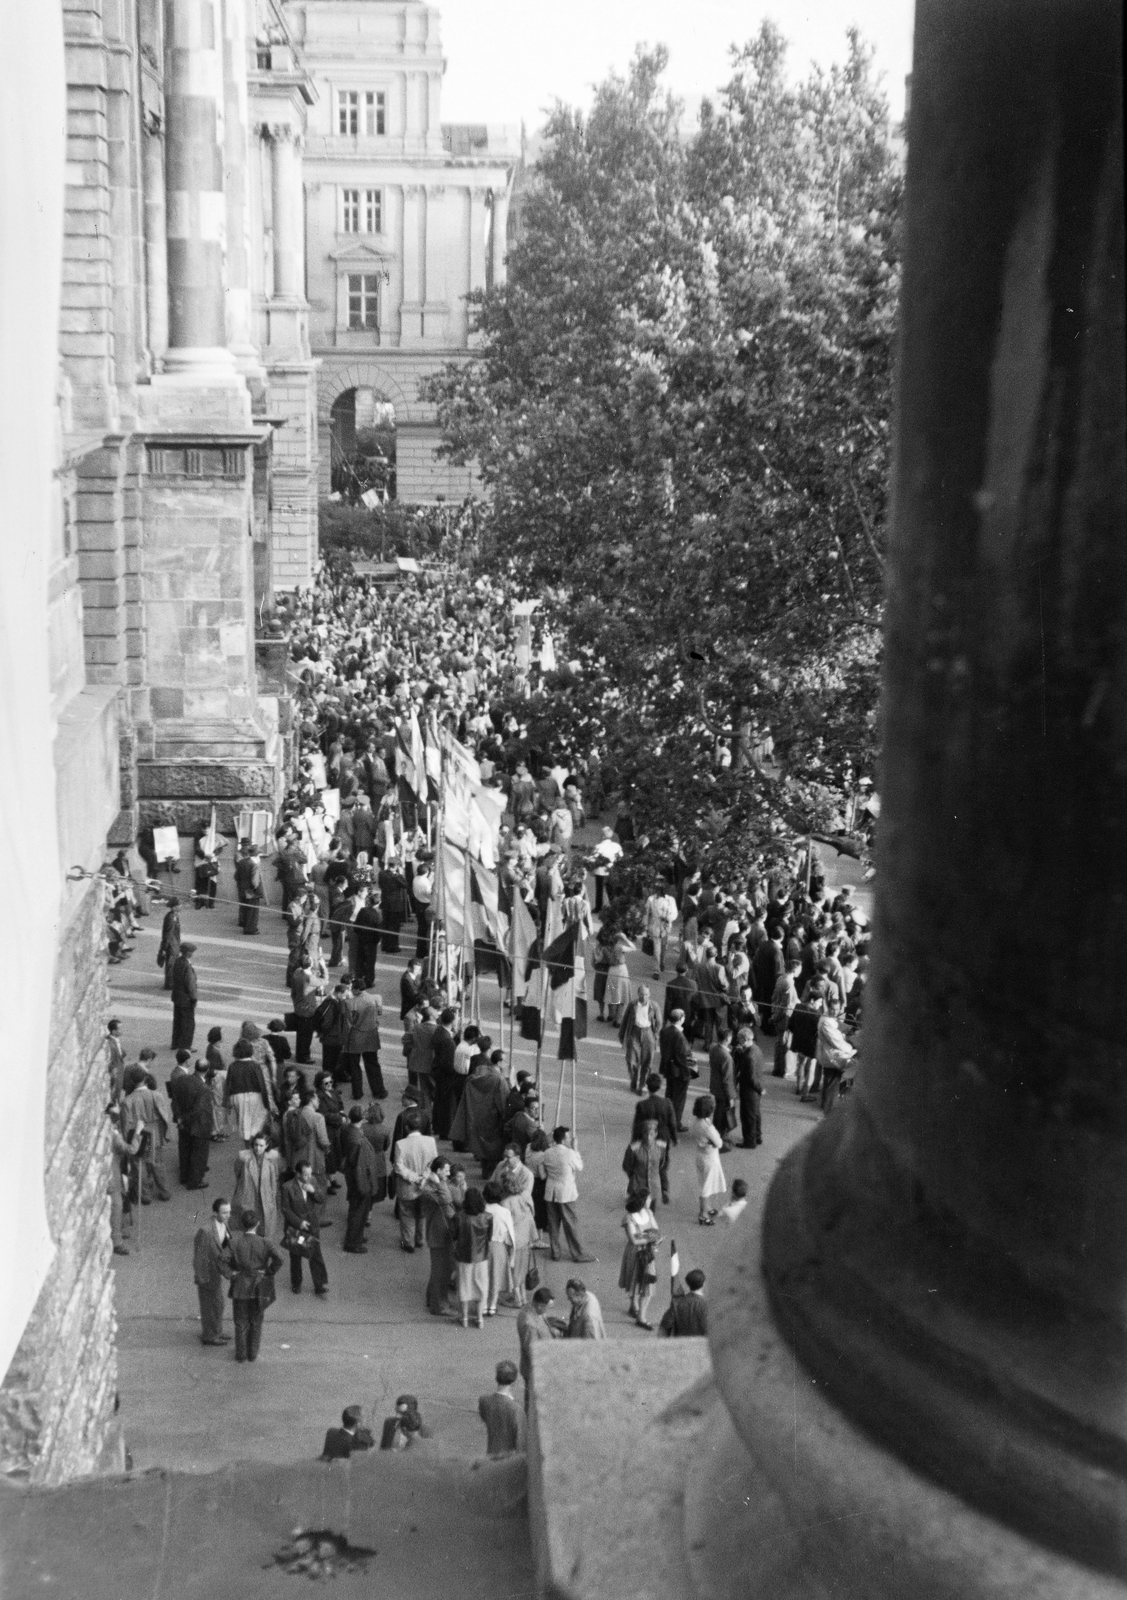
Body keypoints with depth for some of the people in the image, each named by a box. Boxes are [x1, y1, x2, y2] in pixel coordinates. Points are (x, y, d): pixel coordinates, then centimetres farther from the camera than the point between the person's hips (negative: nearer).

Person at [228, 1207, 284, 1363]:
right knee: (256, 1323, 19)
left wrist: (232, 1271, 2)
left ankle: (241, 1354, 25)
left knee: (241, 1323, 16)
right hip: (259, 1289, 0)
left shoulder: (234, 1241, -13)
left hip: (240, 1287, 0)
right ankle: (252, 1354, 27)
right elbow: (278, 1257, -26)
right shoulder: (264, 1243, -14)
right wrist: (269, 1271, -12)